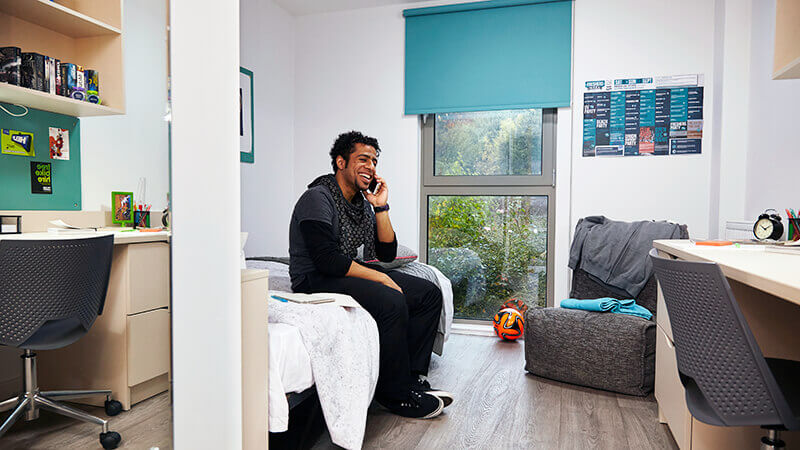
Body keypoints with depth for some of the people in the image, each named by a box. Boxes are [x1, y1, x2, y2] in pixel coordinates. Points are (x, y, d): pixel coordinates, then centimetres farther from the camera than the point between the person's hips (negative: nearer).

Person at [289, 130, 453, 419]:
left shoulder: (363, 203, 12)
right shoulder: (318, 198, -13)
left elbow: (387, 253, 7)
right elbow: (326, 259, -25)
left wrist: (381, 207, -2)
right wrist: (380, 277, -24)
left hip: (355, 274, 9)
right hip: (317, 281, -9)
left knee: (429, 294, -2)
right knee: (391, 302, -32)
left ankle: (411, 377, -1)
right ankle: (395, 393, -16)